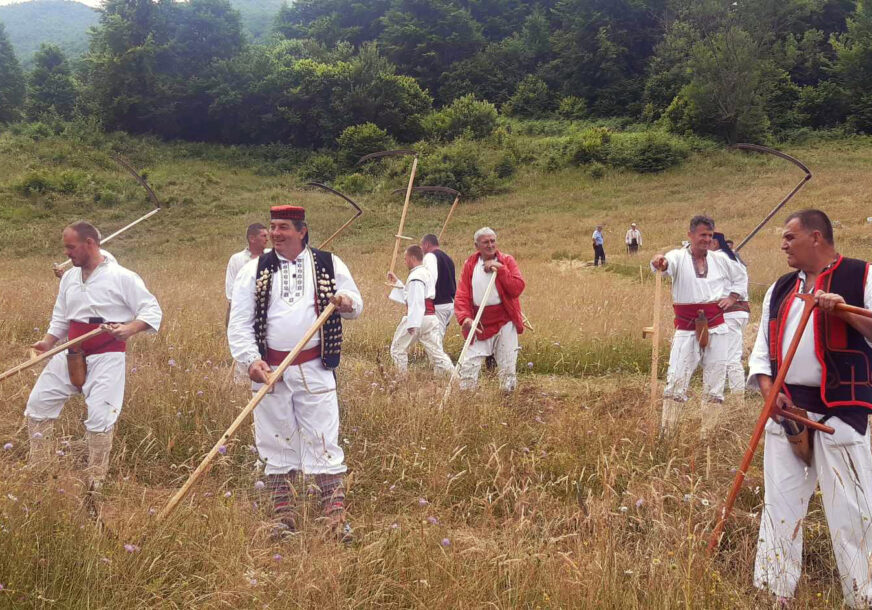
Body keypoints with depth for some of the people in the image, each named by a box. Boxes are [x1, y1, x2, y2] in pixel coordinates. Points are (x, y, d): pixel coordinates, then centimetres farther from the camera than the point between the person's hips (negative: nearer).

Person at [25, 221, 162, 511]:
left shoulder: (122, 277, -11)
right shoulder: (69, 277, 9)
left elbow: (152, 311, -11)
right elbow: (61, 317, 18)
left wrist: (130, 328, -28)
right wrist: (47, 342, 2)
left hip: (106, 357, -7)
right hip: (71, 355, 7)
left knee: (99, 418, -7)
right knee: (38, 403, 9)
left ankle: (95, 488, 8)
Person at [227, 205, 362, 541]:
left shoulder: (329, 265, 5)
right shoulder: (254, 271, 4)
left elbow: (356, 304, 12)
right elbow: (239, 322, 1)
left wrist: (347, 302, -13)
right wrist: (251, 360, -13)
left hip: (315, 371, -1)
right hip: (269, 372, 2)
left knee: (324, 443, -3)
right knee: (276, 444, 9)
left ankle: (337, 518, 2)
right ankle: (284, 517, 21)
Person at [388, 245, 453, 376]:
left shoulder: (415, 277, -12)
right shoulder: (427, 273, 19)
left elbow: (416, 301, -22)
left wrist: (412, 324, -26)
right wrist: (396, 283, 27)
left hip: (417, 319, -9)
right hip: (431, 319, 9)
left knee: (398, 349, 9)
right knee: (436, 352, 3)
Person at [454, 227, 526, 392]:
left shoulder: (506, 261, -1)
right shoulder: (470, 264, 2)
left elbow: (518, 288, -12)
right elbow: (461, 295, -4)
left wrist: (501, 269, -20)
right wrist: (465, 317, -20)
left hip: (504, 322, -1)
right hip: (479, 324, 1)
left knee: (507, 366, 7)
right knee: (468, 365, -1)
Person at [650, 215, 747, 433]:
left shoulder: (720, 259, 9)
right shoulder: (679, 257, -3)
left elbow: (741, 276, 27)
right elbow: (668, 263, -28)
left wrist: (732, 297, 11)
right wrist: (659, 262, -51)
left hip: (715, 325, 4)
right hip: (687, 327, -3)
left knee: (716, 375, 8)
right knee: (677, 376, -8)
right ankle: (667, 429, -3)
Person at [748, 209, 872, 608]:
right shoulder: (780, 289, 15)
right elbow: (763, 347, 15)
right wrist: (768, 390, 0)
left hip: (839, 411, -5)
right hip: (788, 410, 6)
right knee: (780, 505, 9)